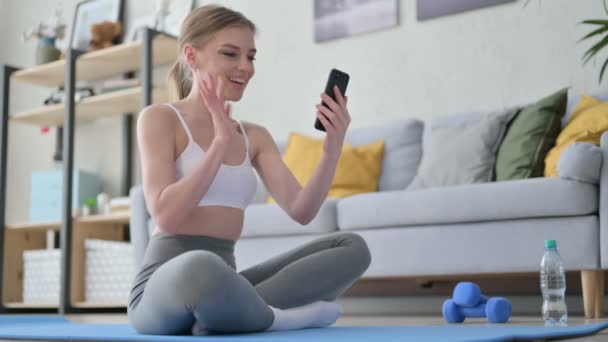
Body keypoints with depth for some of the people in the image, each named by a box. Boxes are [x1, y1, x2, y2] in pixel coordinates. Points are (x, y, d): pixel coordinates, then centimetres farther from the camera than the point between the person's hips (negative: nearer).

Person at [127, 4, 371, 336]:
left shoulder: (254, 136, 15)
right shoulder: (159, 118, -1)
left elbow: (300, 210, 3)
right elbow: (165, 215, -14)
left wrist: (332, 150, -12)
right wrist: (221, 141, -18)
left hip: (223, 282, 7)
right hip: (166, 285, -7)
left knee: (351, 246, -6)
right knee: (199, 268, -43)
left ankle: (220, 316, -20)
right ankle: (277, 316, -13)